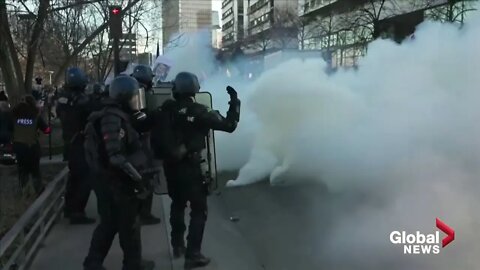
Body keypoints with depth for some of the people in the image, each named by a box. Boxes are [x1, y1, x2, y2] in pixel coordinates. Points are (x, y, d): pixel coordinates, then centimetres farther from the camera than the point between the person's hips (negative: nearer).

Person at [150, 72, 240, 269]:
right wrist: (235, 102, -2)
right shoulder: (198, 111, -16)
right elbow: (228, 125, -13)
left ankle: (178, 245, 35)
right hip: (190, 166, -6)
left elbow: (155, 135, 7)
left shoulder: (166, 109, -1)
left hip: (170, 165, 6)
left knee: (177, 204, 23)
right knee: (199, 209, 4)